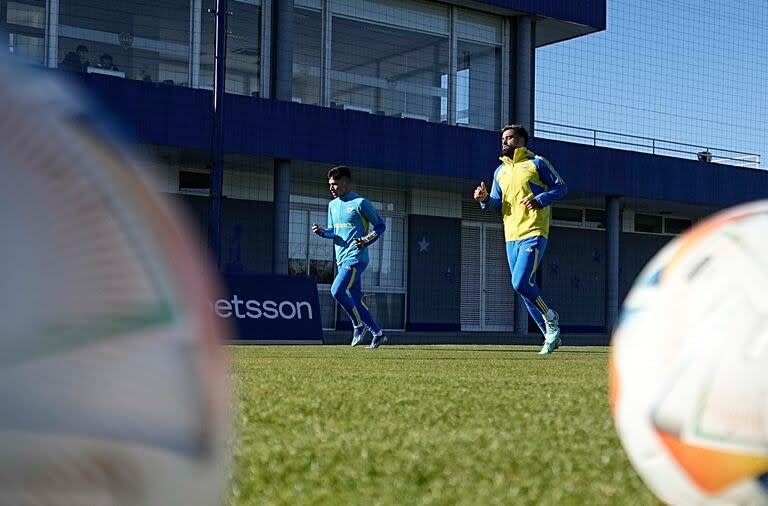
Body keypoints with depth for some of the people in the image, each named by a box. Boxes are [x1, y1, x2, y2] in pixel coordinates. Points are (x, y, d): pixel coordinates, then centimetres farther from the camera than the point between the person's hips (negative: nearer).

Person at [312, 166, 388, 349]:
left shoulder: (360, 203, -8)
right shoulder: (333, 205, 14)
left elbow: (380, 225, -4)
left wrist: (366, 241, -18)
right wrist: (321, 231, 0)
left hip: (356, 257, -8)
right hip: (341, 258, 8)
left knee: (337, 290, -21)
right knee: (355, 298, 8)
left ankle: (359, 325, -3)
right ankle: (377, 334, 18)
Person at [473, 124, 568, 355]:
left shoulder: (537, 163, 1)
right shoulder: (500, 171, 18)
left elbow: (561, 187, 0)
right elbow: (497, 203, 18)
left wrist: (539, 200, -15)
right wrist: (485, 199, -4)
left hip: (534, 233, -7)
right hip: (511, 236, 7)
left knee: (521, 283, -20)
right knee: (526, 288, 7)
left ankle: (550, 318, 3)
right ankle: (551, 335, 17)